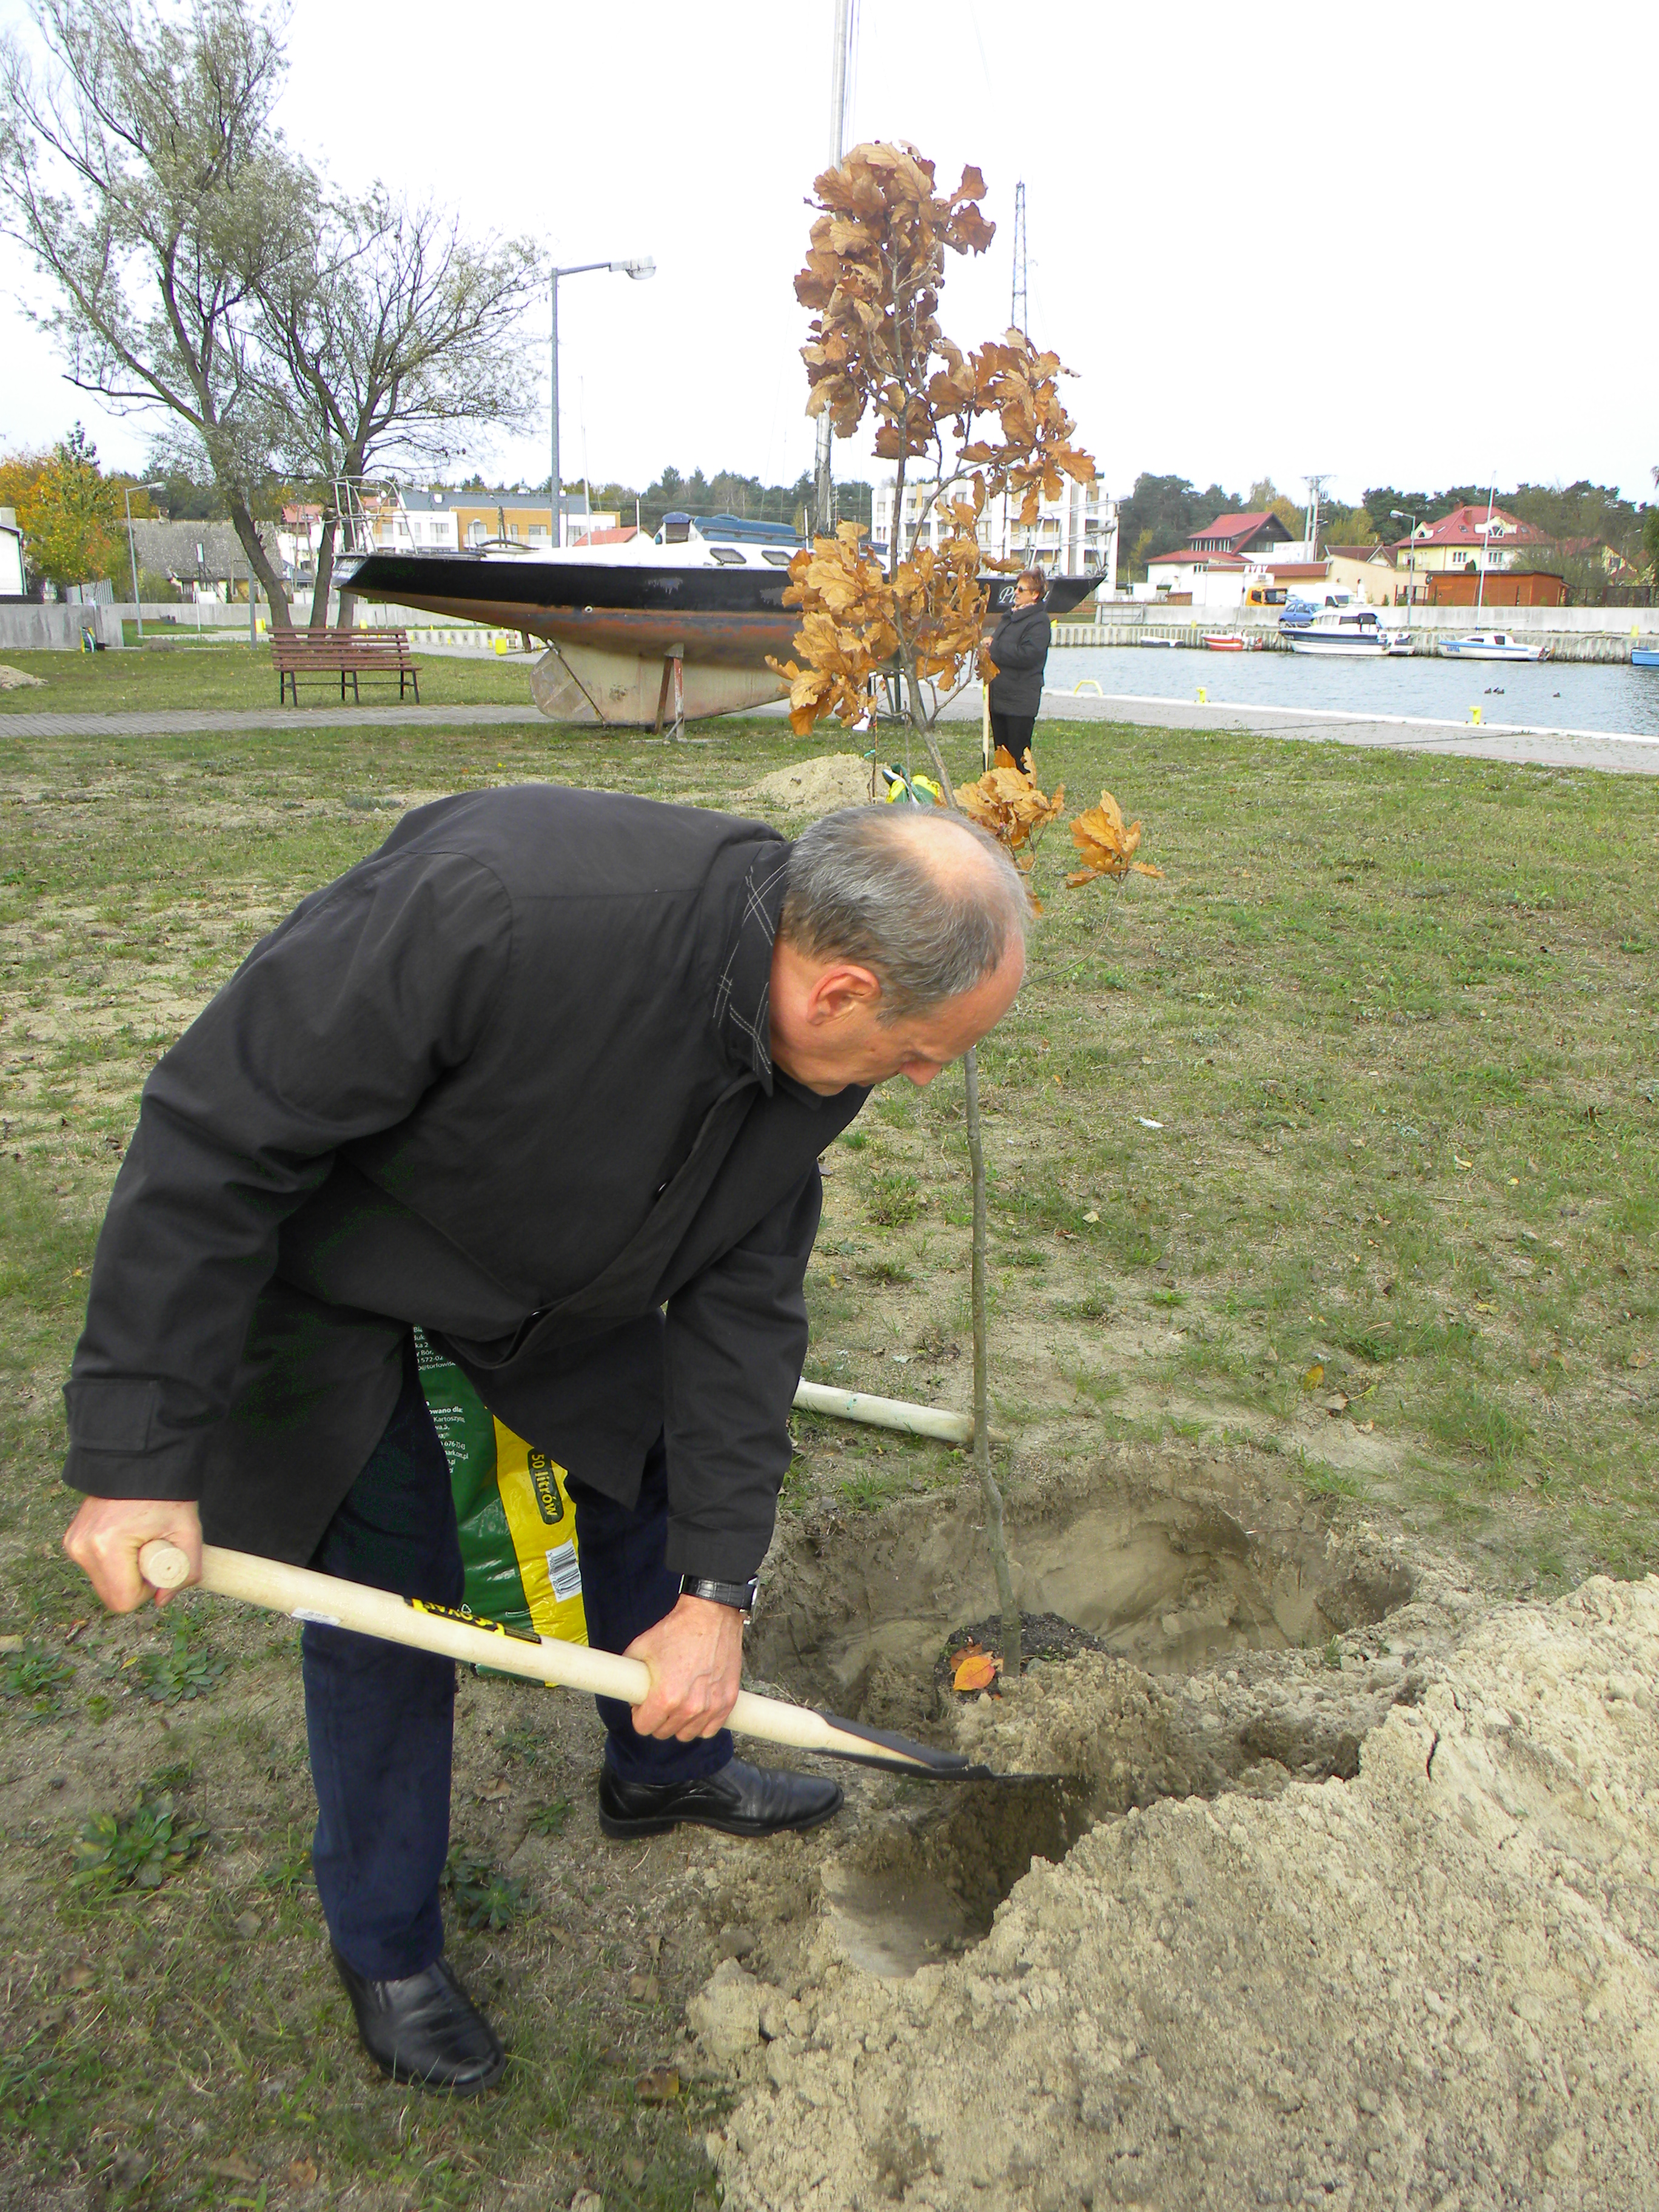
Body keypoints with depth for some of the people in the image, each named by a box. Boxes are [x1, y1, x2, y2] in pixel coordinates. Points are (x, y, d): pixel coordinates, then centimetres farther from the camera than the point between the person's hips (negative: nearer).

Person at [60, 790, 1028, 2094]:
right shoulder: (490, 908, -44)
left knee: (654, 1471, 13)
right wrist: (138, 1455, -31)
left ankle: (668, 1768, 42)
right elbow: (213, 1140, -34)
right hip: (320, 1250, -6)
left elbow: (741, 1301, -11)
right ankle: (386, 1949, 21)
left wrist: (717, 1592, -11)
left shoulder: (814, 1052, -21)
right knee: (388, 1579, -4)